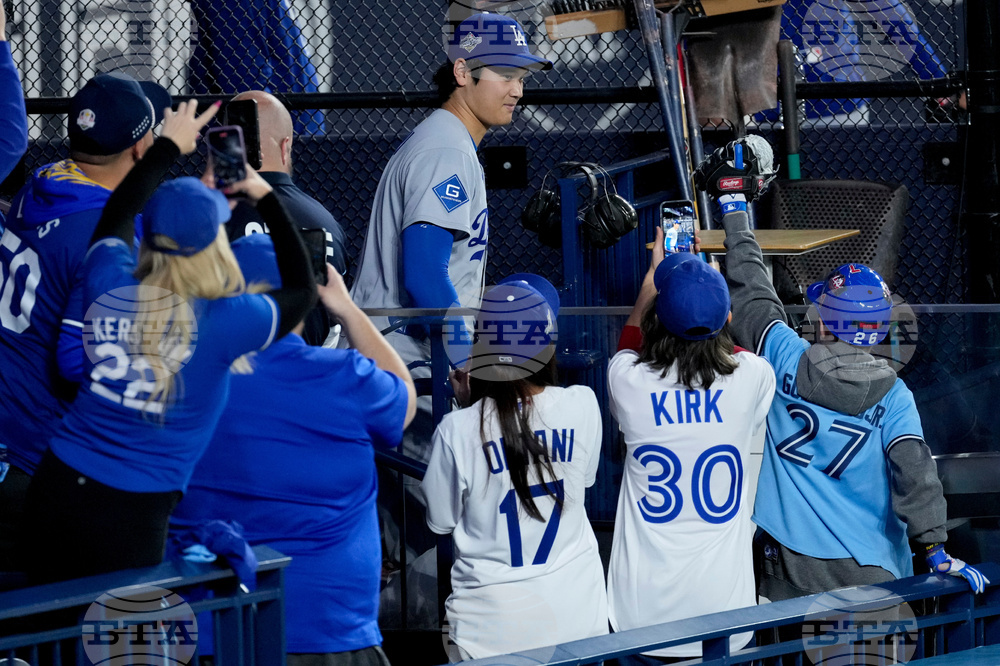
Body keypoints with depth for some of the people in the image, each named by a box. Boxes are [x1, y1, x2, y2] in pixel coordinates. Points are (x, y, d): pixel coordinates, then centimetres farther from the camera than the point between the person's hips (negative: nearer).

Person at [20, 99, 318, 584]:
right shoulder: (222, 323, -13)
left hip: (54, 490, 4)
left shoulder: (109, 289, -4)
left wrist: (170, 145, 32)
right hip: (131, 517, -4)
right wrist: (266, 199, 15)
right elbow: (302, 292, 7)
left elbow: (118, 212, 18)